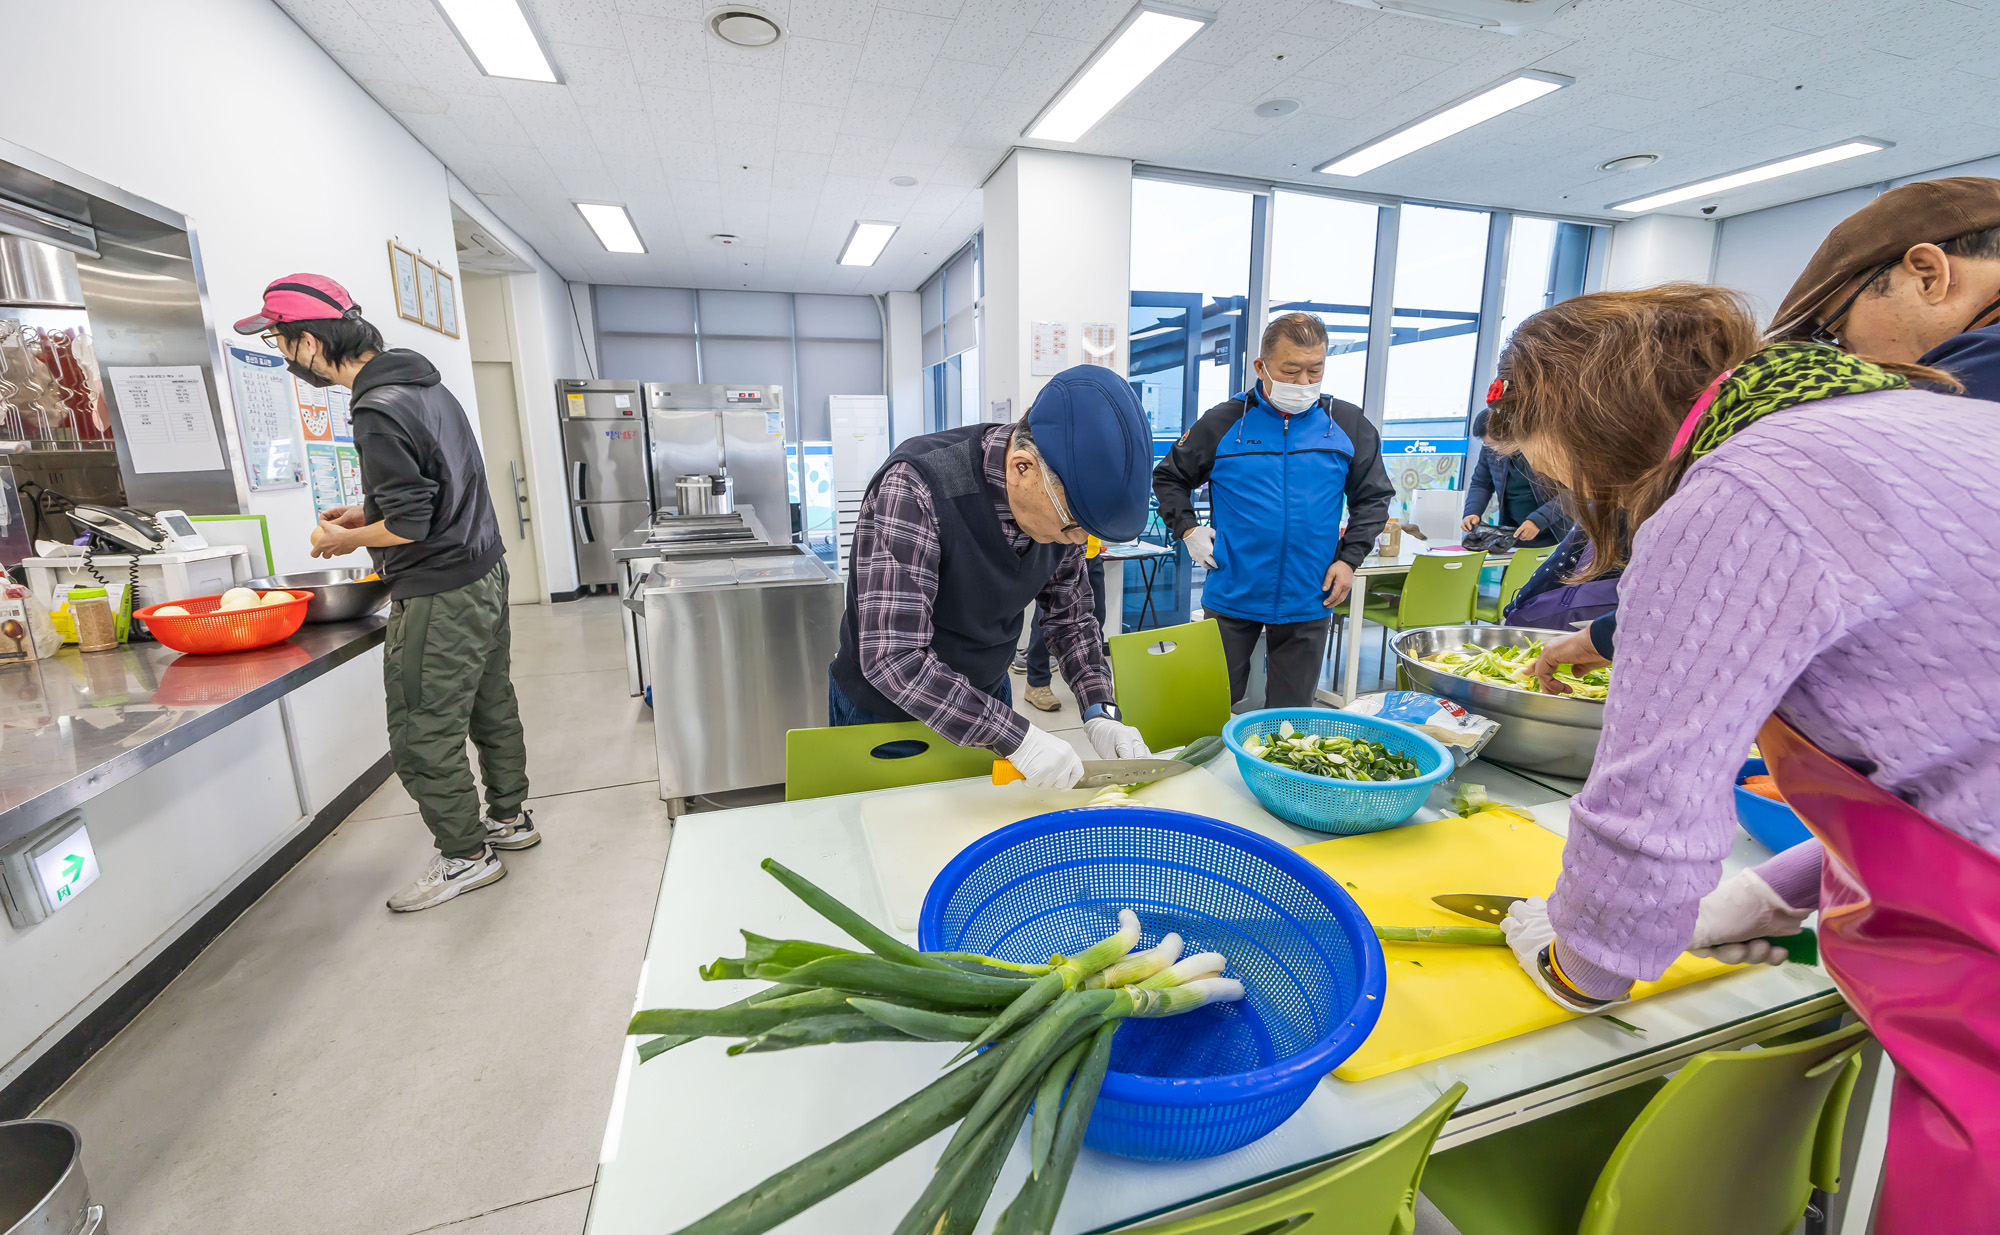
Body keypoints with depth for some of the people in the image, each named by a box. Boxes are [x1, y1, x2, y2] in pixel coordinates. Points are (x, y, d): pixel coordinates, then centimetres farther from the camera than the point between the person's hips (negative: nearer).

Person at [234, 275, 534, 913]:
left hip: (438, 596, -10)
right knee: (490, 706, 19)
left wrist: (345, 539, -3)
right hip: (484, 572, 10)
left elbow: (408, 525, -22)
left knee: (422, 739, 3)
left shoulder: (380, 412, -21)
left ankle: (465, 855, 17)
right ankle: (510, 817, 34)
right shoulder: (424, 383, 10)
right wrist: (368, 510, 14)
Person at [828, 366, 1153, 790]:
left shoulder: (1062, 500, -13)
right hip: (885, 710, -5)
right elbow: (892, 657, -35)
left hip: (986, 698, 5)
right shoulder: (915, 489, -33)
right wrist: (1016, 737, -34)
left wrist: (1101, 713, -11)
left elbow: (1071, 614, 1)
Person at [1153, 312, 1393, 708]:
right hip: (1231, 597, -1)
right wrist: (1187, 530, -3)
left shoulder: (1349, 425, 3)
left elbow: (1373, 497, 12)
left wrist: (1349, 558, 0)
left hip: (1308, 602, 2)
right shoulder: (1223, 423, -2)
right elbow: (1168, 477, 10)